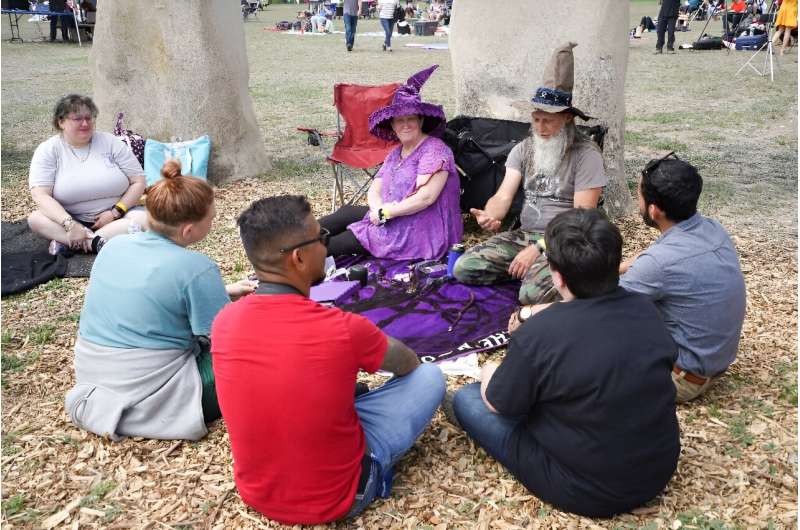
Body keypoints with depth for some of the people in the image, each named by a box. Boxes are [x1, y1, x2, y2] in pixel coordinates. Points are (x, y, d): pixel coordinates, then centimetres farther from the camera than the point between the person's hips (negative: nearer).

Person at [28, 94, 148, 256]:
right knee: (35, 219, -26)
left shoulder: (111, 142, -1)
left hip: (114, 217, 1)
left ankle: (65, 242, -28)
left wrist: (115, 212, -14)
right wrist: (70, 224, -29)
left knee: (144, 219, -29)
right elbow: (41, 195, -14)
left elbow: (138, 182, -1)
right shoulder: (47, 150, -4)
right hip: (71, 219, 0)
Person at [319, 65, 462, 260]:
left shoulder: (434, 149, -14)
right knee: (347, 212, 5)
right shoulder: (396, 153, 13)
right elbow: (374, 189, 8)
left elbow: (426, 197, -25)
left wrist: (385, 213, -17)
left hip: (421, 232, -8)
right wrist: (379, 207, -16)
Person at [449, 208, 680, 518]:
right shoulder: (646, 310, -8)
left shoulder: (539, 333, -26)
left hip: (589, 492, -6)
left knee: (466, 400, 6)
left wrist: (488, 374, 14)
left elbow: (496, 403, -9)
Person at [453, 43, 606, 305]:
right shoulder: (523, 149, 7)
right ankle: (533, 270, 3)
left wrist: (539, 248, -21)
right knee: (463, 268, -11)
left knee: (533, 294, -33)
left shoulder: (586, 154, -9)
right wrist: (489, 216, -28)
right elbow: (504, 196, -3)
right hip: (523, 234, 6)